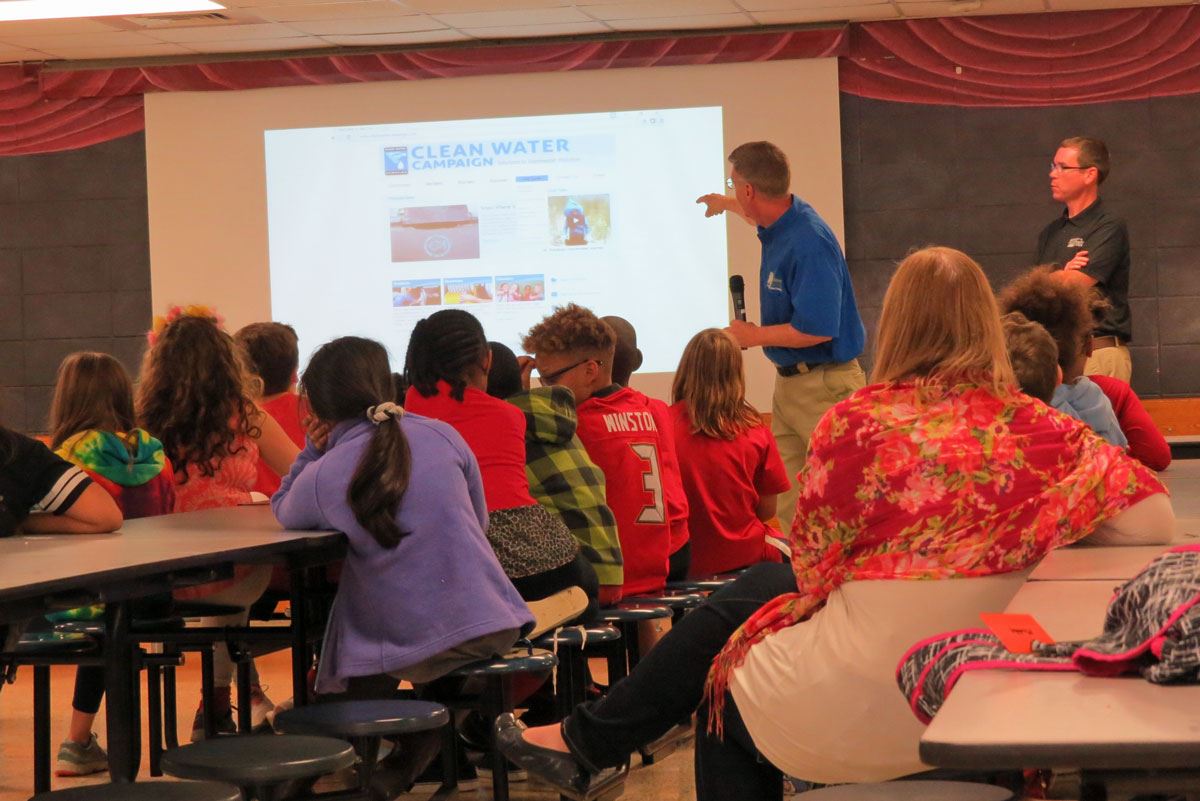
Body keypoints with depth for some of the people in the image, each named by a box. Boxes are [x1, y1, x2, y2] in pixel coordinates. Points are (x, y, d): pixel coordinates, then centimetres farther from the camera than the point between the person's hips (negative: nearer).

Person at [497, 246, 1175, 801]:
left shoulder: (856, 424, -12)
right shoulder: (1033, 427, -4)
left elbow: (813, 569, -4)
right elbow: (1156, 519, -4)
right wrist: (1029, 529, 8)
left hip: (858, 706, -4)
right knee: (761, 585, 27)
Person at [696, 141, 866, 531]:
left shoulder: (809, 244, -24)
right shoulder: (779, 221, 6)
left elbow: (817, 329, -28)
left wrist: (755, 336, -15)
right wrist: (726, 204, 52)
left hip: (824, 385, -10)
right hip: (789, 379, 10)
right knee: (788, 497, 10)